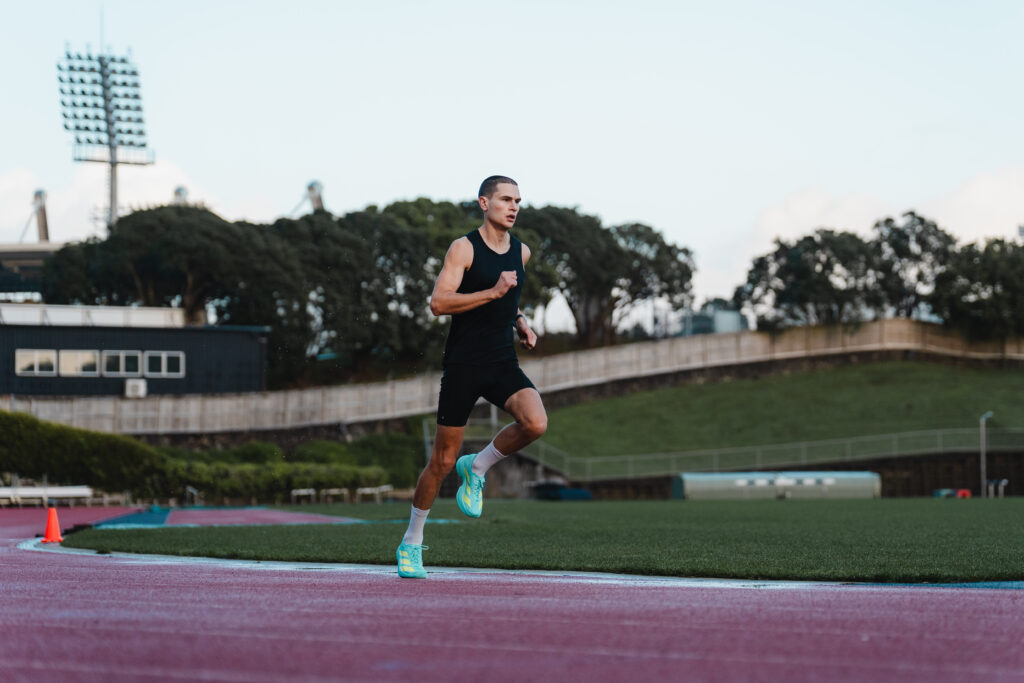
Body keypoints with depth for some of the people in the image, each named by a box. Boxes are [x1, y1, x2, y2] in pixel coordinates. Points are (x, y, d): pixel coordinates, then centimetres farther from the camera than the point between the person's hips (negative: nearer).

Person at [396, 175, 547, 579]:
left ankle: (477, 469, 3)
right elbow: (439, 303, -18)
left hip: (504, 363, 5)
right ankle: (411, 543, 19)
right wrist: (492, 292, -25)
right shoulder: (464, 249, -8)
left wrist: (519, 321, 12)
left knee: (535, 423, -25)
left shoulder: (521, 253, 11)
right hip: (463, 364, -5)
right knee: (443, 461, 0)